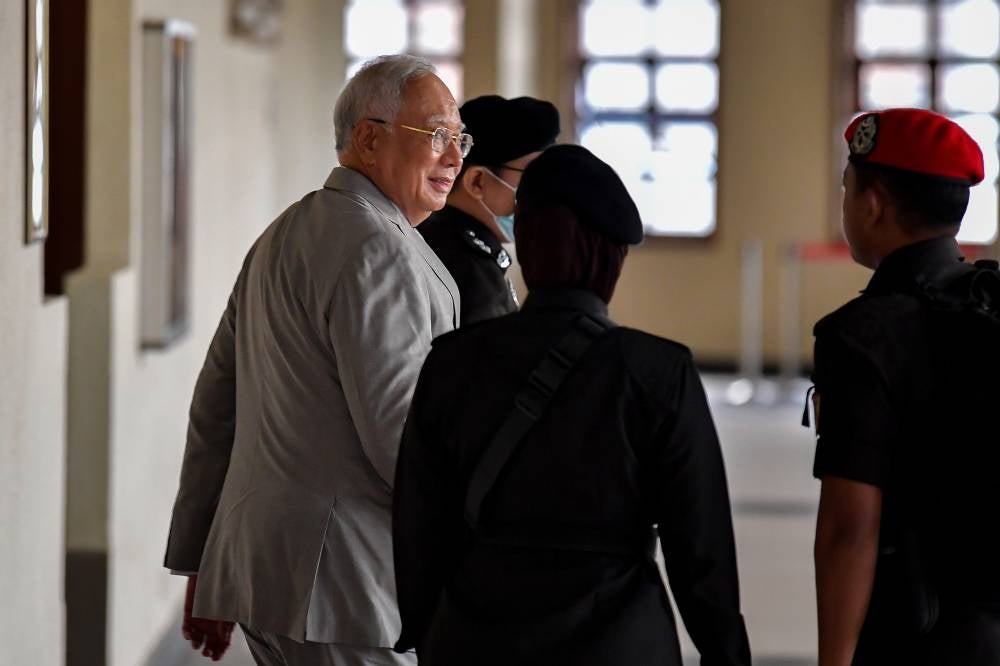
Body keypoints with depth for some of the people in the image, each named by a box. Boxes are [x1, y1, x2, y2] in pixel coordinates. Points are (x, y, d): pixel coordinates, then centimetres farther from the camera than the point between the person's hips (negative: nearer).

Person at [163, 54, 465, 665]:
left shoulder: (282, 238, 18)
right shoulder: (376, 250, -13)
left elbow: (215, 407, 21)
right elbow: (399, 435, -19)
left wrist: (200, 560, 25)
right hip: (348, 588, -10)